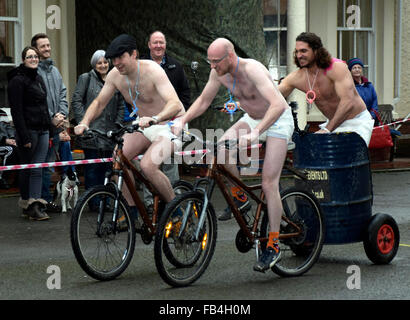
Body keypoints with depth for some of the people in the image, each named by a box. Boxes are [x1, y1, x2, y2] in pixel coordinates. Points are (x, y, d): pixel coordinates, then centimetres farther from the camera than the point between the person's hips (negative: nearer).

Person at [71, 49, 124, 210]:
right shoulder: (86, 78, 4)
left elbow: (121, 105, 20)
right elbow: (76, 101, -2)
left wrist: (118, 124, 8)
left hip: (109, 133, 4)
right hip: (91, 131, -4)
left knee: (107, 167, 5)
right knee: (92, 167, -5)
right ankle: (93, 202, -1)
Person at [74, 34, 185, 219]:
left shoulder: (152, 71, -26)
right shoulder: (115, 75, -7)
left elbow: (175, 104, -38)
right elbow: (99, 102, 6)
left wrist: (154, 118, -57)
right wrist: (84, 123, -14)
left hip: (170, 124, -7)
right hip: (145, 127, 7)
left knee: (147, 166, -28)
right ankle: (132, 209, 0)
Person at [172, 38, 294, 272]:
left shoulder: (252, 70, -32)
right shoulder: (219, 73, -11)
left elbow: (278, 105, -43)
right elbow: (203, 101, 3)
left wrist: (255, 133, -53)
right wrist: (182, 121, -14)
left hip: (278, 121, -7)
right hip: (252, 118, 7)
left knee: (269, 183, -14)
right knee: (220, 149, -18)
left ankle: (274, 246, -8)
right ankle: (239, 197, 5)